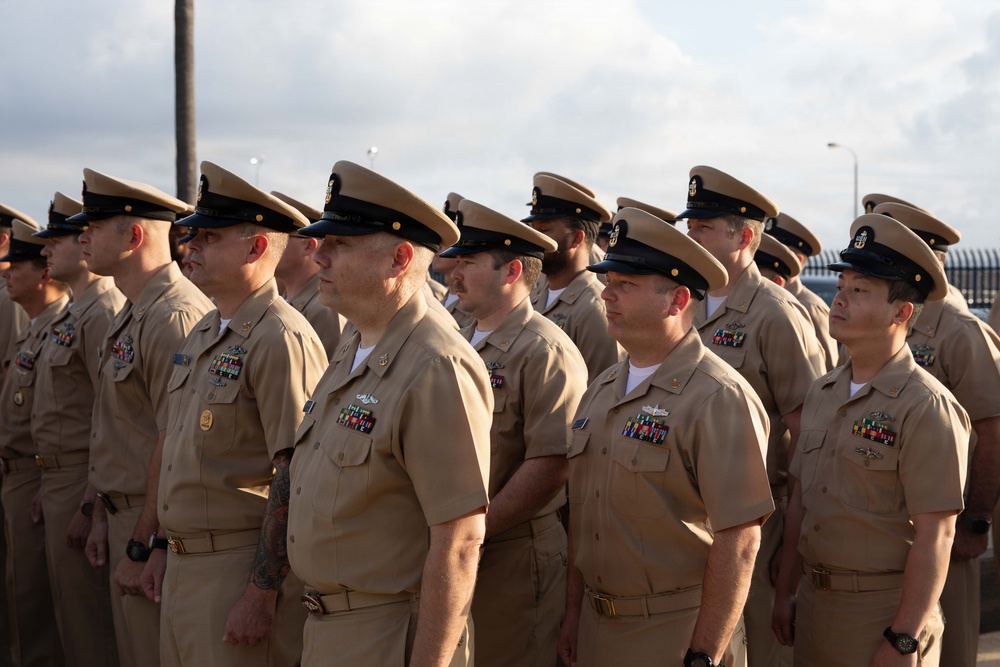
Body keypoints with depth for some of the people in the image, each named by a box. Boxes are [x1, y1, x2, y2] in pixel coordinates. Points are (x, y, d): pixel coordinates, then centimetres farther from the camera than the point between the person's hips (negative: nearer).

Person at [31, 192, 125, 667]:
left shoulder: (103, 315, -17)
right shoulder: (71, 316, 16)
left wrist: (89, 504, -23)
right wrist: (50, 487, 18)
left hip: (82, 482, -10)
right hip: (58, 479, 10)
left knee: (87, 615, -3)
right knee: (69, 611, 17)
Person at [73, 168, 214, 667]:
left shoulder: (174, 316, -19)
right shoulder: (130, 316, 13)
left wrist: (141, 547, -20)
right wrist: (104, 517, 15)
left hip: (156, 524, -10)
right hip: (125, 513, 10)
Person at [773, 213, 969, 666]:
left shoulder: (926, 406, -15)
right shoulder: (821, 393, 7)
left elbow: (935, 536, -17)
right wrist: (785, 593, 13)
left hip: (885, 611, -6)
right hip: (814, 604, 7)